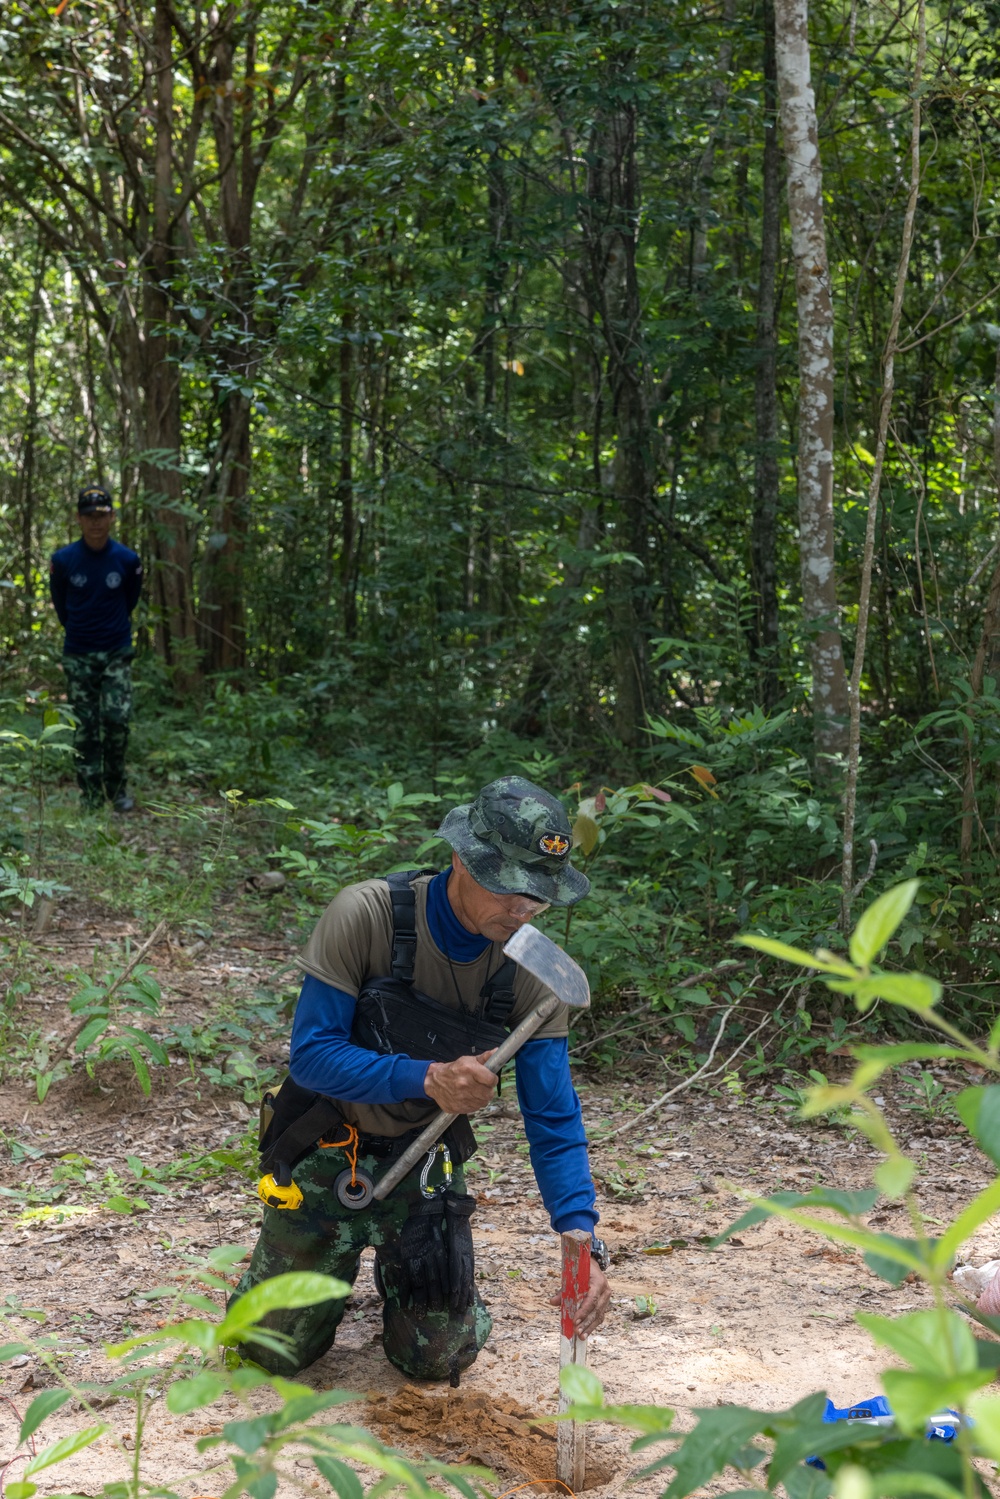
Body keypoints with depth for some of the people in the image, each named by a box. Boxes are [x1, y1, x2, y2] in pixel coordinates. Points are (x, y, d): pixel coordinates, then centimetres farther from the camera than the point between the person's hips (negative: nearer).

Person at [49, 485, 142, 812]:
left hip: (116, 653, 0)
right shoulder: (63, 560, -8)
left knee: (117, 720, -8)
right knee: (85, 727, 3)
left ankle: (117, 787, 11)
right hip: (78, 655, 0)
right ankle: (90, 798, 10)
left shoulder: (127, 560, -7)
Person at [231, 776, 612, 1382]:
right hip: (328, 1152, -2)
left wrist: (582, 1241, -30)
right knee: (277, 1350, 6)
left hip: (425, 1165, 2)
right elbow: (312, 1054, -26)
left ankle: (407, 1269, 33)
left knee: (439, 1359, 2)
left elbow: (554, 1118, -16)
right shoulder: (366, 916, -27)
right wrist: (428, 1079, -41)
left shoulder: (531, 969, -18)